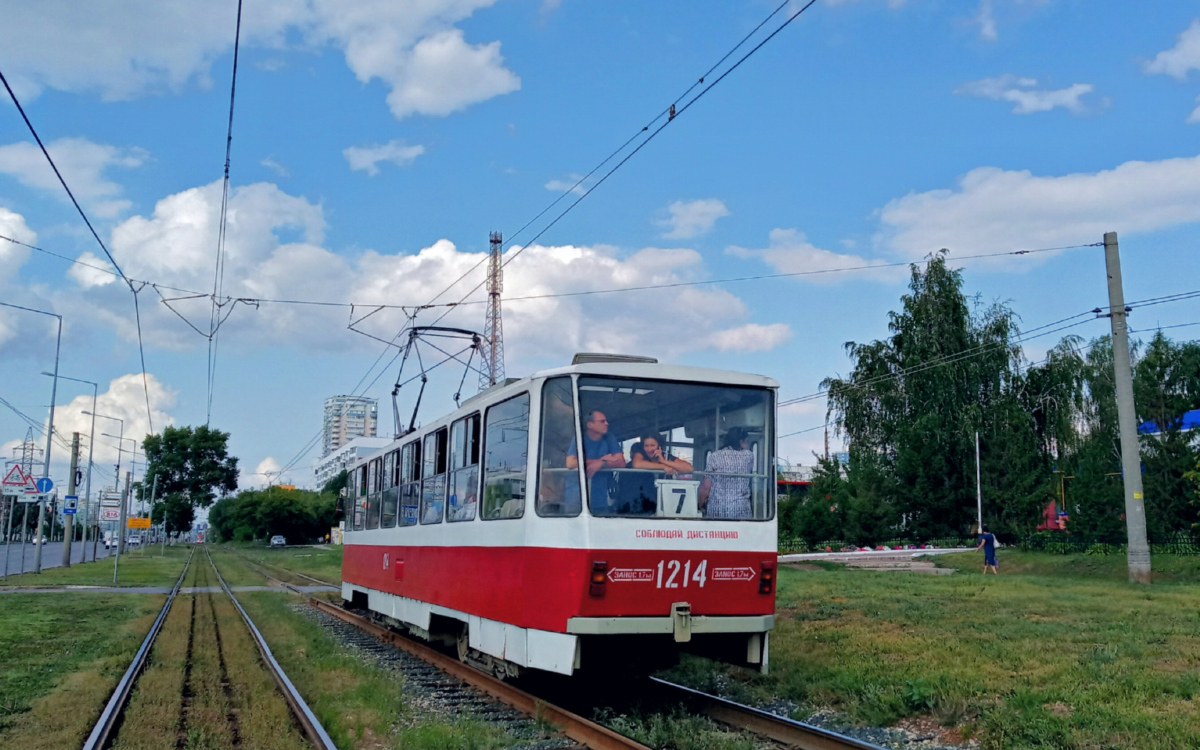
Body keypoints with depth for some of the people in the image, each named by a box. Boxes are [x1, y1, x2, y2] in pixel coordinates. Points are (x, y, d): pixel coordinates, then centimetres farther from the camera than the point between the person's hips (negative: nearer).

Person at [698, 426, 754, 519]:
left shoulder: (714, 456, -2)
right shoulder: (748, 456, 1)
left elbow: (706, 487, -4)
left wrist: (701, 506, 11)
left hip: (716, 511, -1)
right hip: (741, 511, 1)